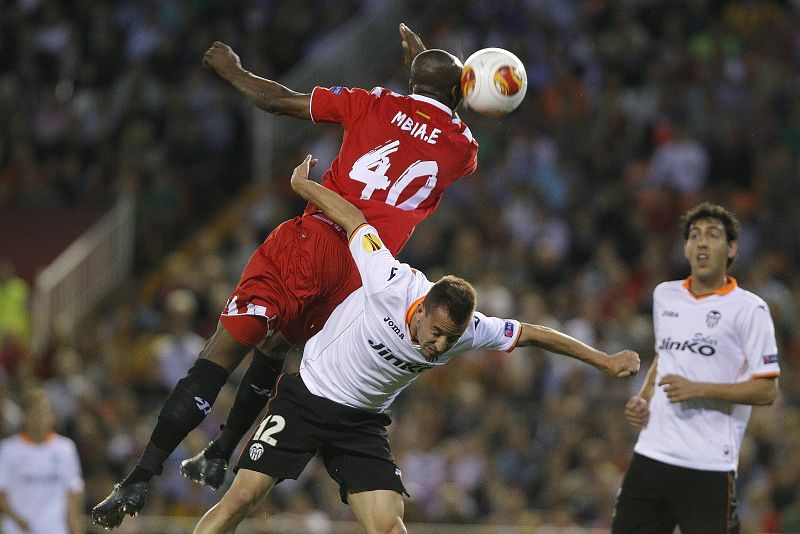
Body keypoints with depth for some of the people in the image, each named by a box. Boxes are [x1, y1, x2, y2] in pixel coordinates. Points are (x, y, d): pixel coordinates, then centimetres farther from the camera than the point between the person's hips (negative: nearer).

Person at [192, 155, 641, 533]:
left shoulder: (470, 330, -15)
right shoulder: (391, 284, -26)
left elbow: (531, 333, 1)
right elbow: (355, 219, -10)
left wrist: (605, 361, 7)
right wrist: (302, 184, 4)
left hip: (363, 423, 3)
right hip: (306, 397, -3)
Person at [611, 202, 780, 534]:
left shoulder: (749, 309, -6)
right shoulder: (665, 296, 13)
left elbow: (766, 391, -8)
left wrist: (699, 389, -17)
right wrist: (642, 399, 11)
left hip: (709, 467, -6)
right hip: (651, 454, 6)